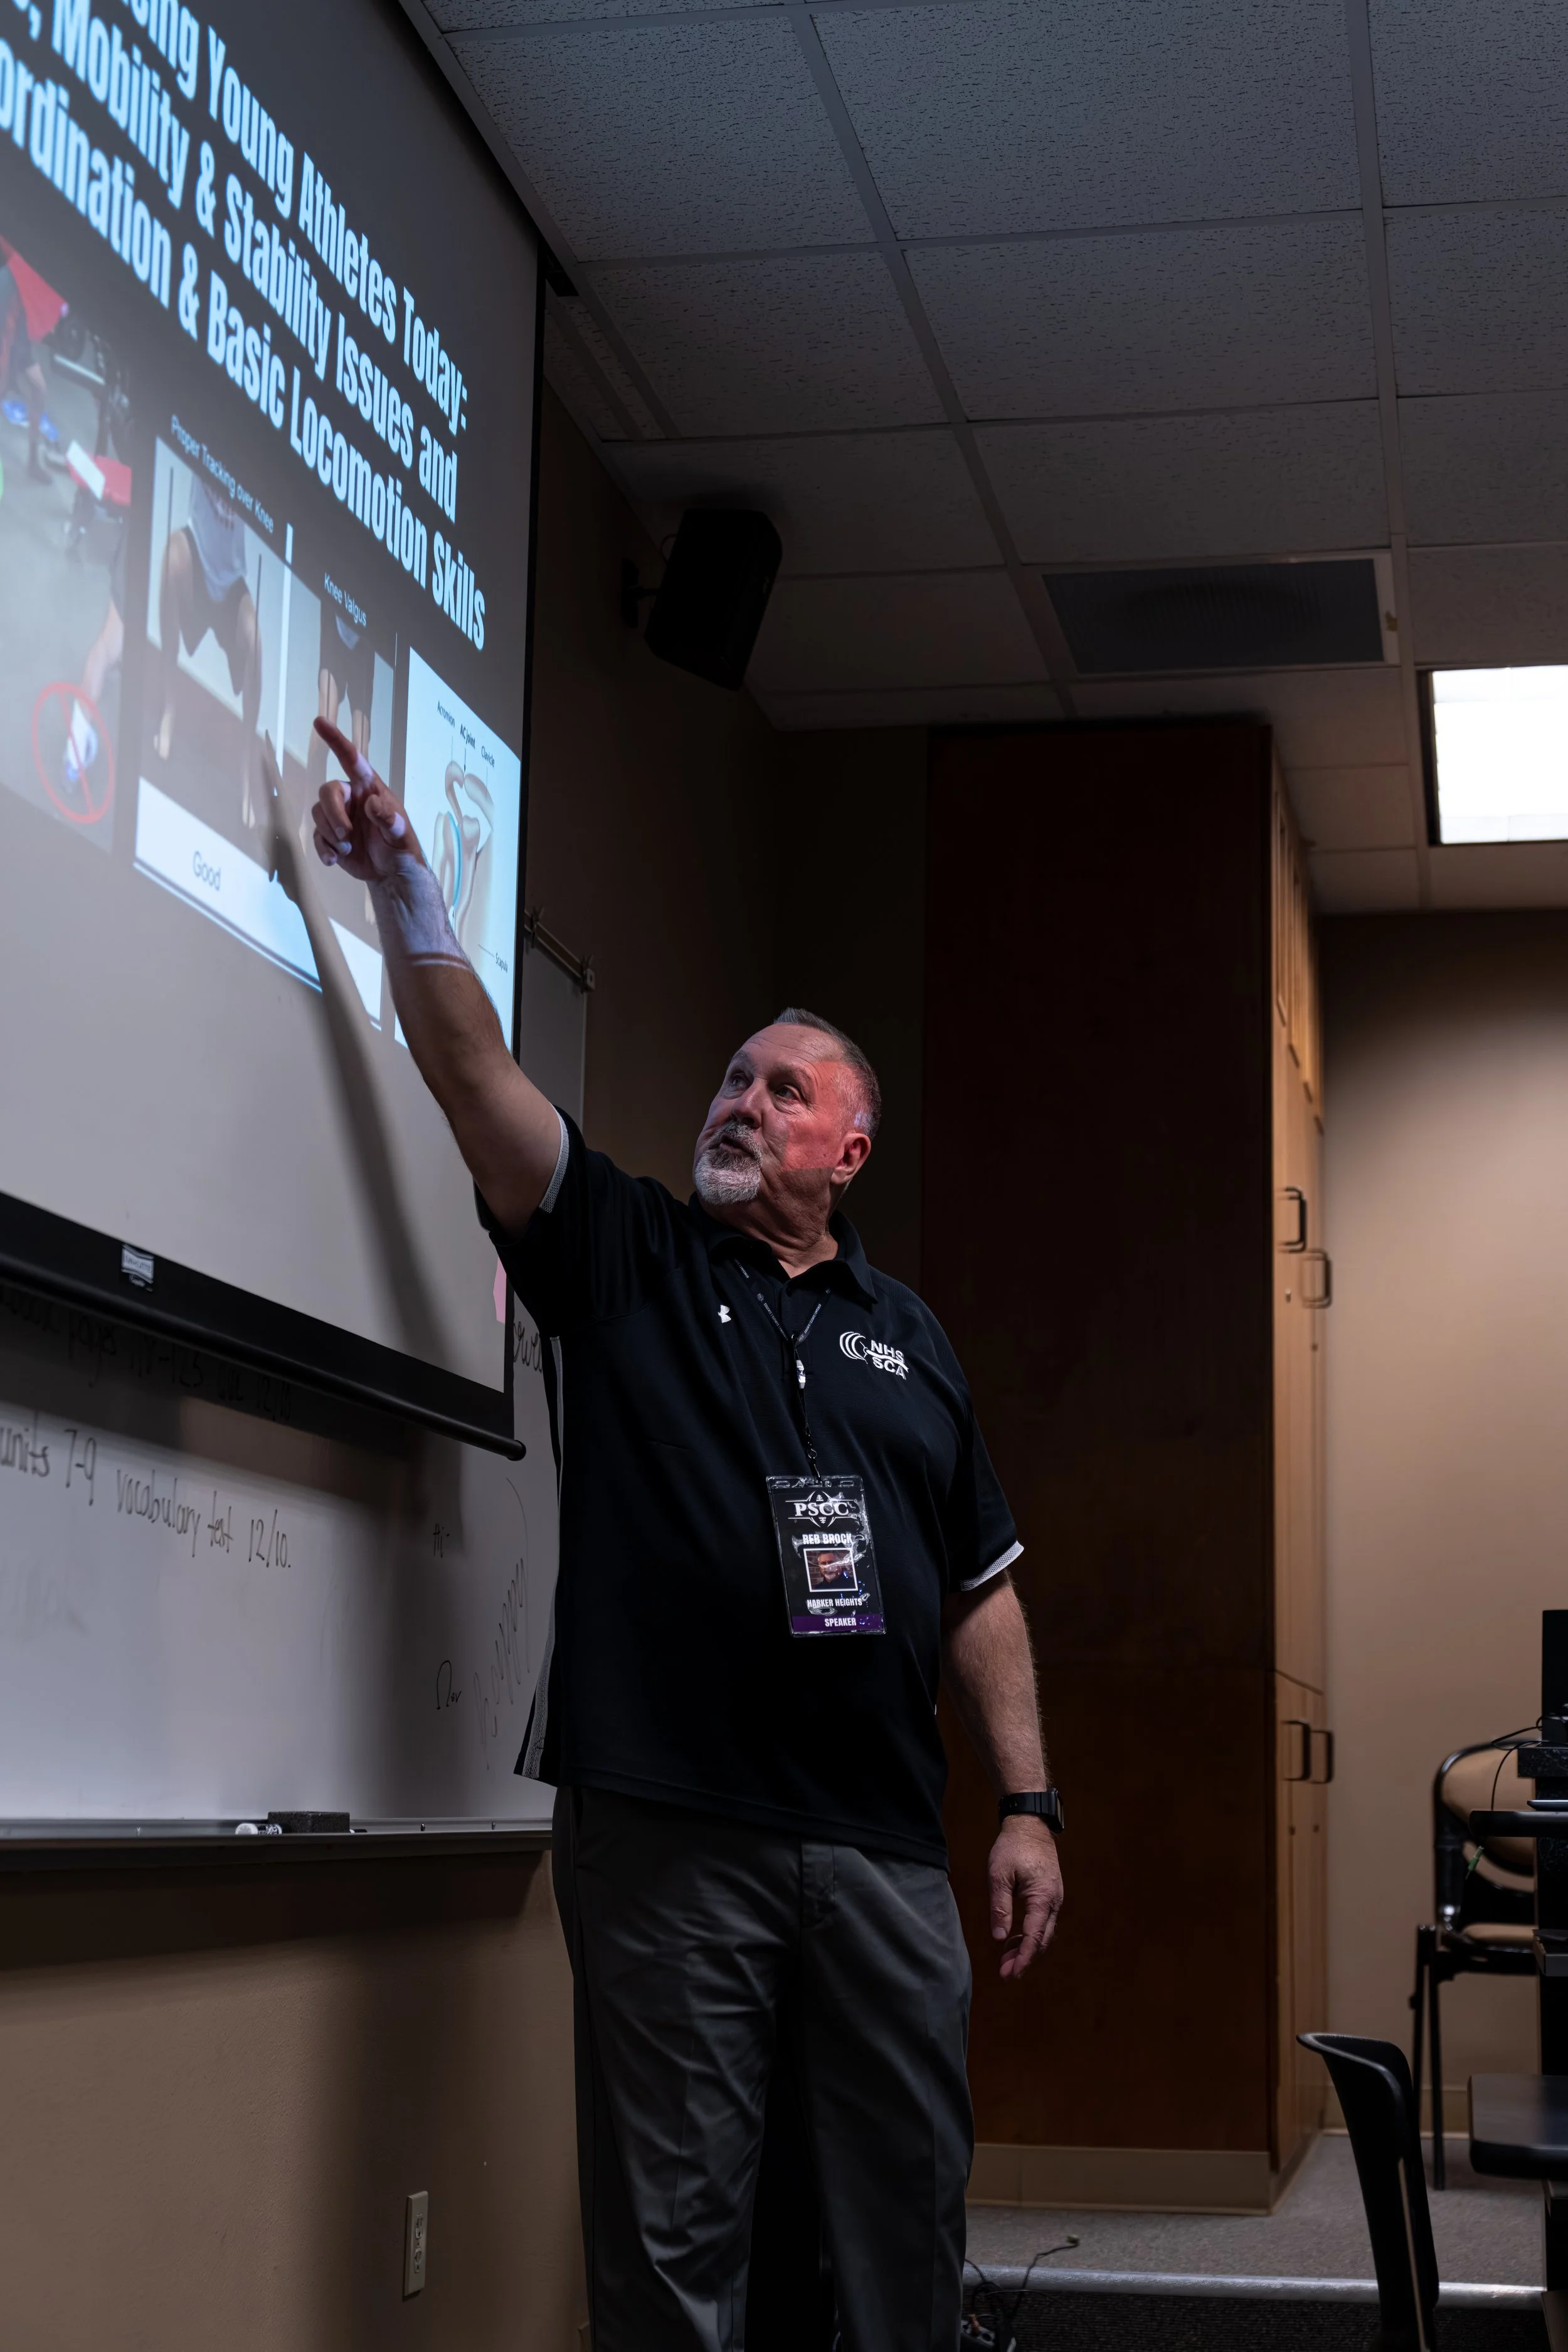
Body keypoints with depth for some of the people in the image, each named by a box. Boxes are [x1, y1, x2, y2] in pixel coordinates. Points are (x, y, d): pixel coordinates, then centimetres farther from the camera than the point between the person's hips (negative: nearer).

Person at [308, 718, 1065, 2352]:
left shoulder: (905, 1334, 15)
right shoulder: (621, 1260, 7)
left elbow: (980, 1592, 14)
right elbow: (475, 1071, -6)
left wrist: (1027, 1805, 7)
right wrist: (401, 884, -17)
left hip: (881, 1846, 3)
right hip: (667, 1834, -3)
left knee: (909, 2213, 9)